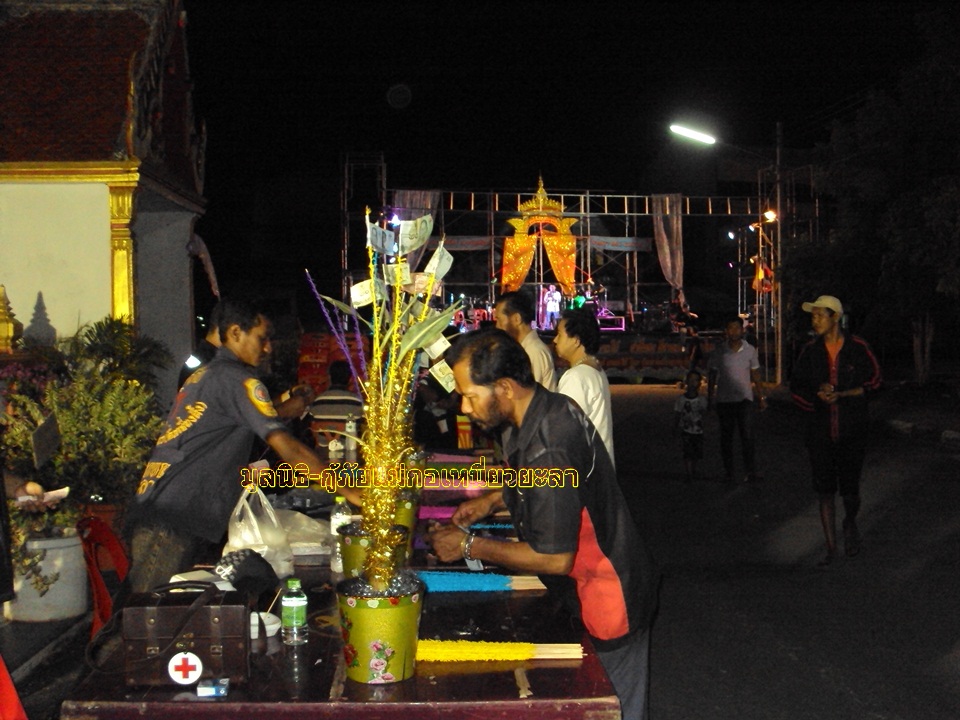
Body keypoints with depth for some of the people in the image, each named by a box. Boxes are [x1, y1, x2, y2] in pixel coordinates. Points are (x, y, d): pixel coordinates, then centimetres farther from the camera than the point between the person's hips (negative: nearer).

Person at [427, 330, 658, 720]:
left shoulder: (547, 448, -33)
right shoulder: (552, 407, -2)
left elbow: (555, 559, -27)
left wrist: (469, 546, -17)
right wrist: (493, 500, 7)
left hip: (607, 597, -9)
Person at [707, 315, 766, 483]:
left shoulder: (750, 350, 4)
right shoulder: (719, 351, 1)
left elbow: (755, 375, 11)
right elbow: (712, 376, 7)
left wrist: (760, 397, 9)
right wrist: (710, 398, 4)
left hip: (745, 399, 0)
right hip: (724, 400, 1)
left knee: (748, 435, -12)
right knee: (726, 438, 6)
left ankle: (751, 471, -11)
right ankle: (728, 472, 14)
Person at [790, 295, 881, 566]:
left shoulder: (857, 348, -4)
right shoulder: (810, 351, 2)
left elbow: (872, 383, -2)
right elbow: (796, 387, 8)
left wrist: (840, 395, -15)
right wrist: (818, 395, -13)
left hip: (853, 432, -2)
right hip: (820, 432, 2)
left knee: (850, 490, 2)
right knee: (825, 491, 2)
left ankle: (850, 524, 36)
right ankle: (831, 547, 13)